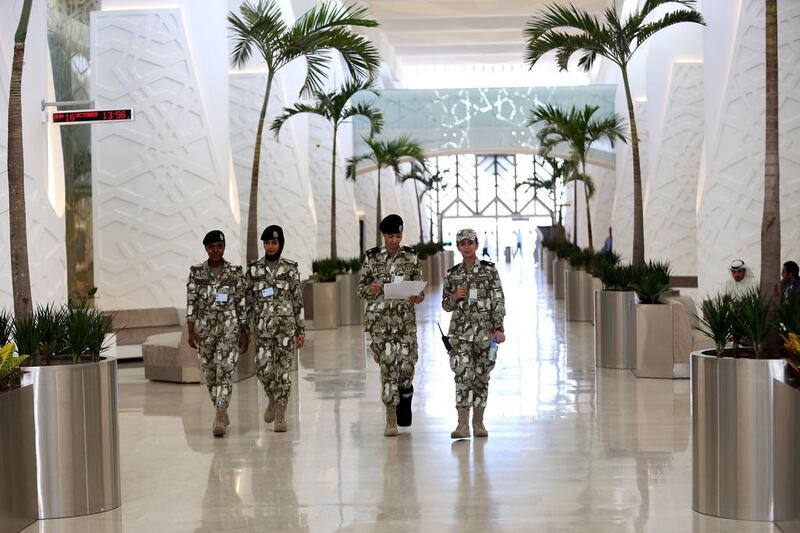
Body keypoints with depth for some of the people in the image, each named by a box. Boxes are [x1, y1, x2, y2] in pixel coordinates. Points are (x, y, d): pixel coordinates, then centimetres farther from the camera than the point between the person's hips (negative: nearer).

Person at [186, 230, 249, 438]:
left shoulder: (235, 273, 1)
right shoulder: (196, 272, 3)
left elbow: (242, 304, 3)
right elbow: (191, 304, 1)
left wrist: (245, 333, 2)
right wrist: (191, 332, -6)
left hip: (230, 328, -2)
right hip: (204, 329, 2)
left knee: (225, 371, -13)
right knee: (209, 373, 9)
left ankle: (220, 418, -17)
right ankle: (222, 413, 25)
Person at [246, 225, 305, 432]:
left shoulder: (290, 269, 3)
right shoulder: (253, 269, 5)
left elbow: (298, 301, 5)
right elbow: (247, 300, 6)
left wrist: (301, 330, 3)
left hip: (286, 324, -1)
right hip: (262, 325, 1)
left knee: (283, 369, -3)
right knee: (263, 369, -2)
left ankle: (280, 415, 4)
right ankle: (273, 399, 28)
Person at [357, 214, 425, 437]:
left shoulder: (411, 257, 7)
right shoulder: (371, 257, 4)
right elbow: (360, 289, 8)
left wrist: (419, 296, -12)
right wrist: (371, 289, -14)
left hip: (405, 318, 1)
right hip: (380, 319, -1)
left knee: (407, 363, -4)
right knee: (387, 364, -7)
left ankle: (405, 393, 31)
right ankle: (391, 420, -2)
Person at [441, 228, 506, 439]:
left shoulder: (489, 270, 2)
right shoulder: (452, 274, 8)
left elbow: (499, 300, -2)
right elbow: (446, 305, 15)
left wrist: (499, 328, -10)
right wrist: (455, 297, -7)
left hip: (485, 329, 0)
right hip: (460, 330, 1)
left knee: (481, 375, 5)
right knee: (463, 373, -13)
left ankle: (478, 422, 17)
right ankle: (462, 424, -17)